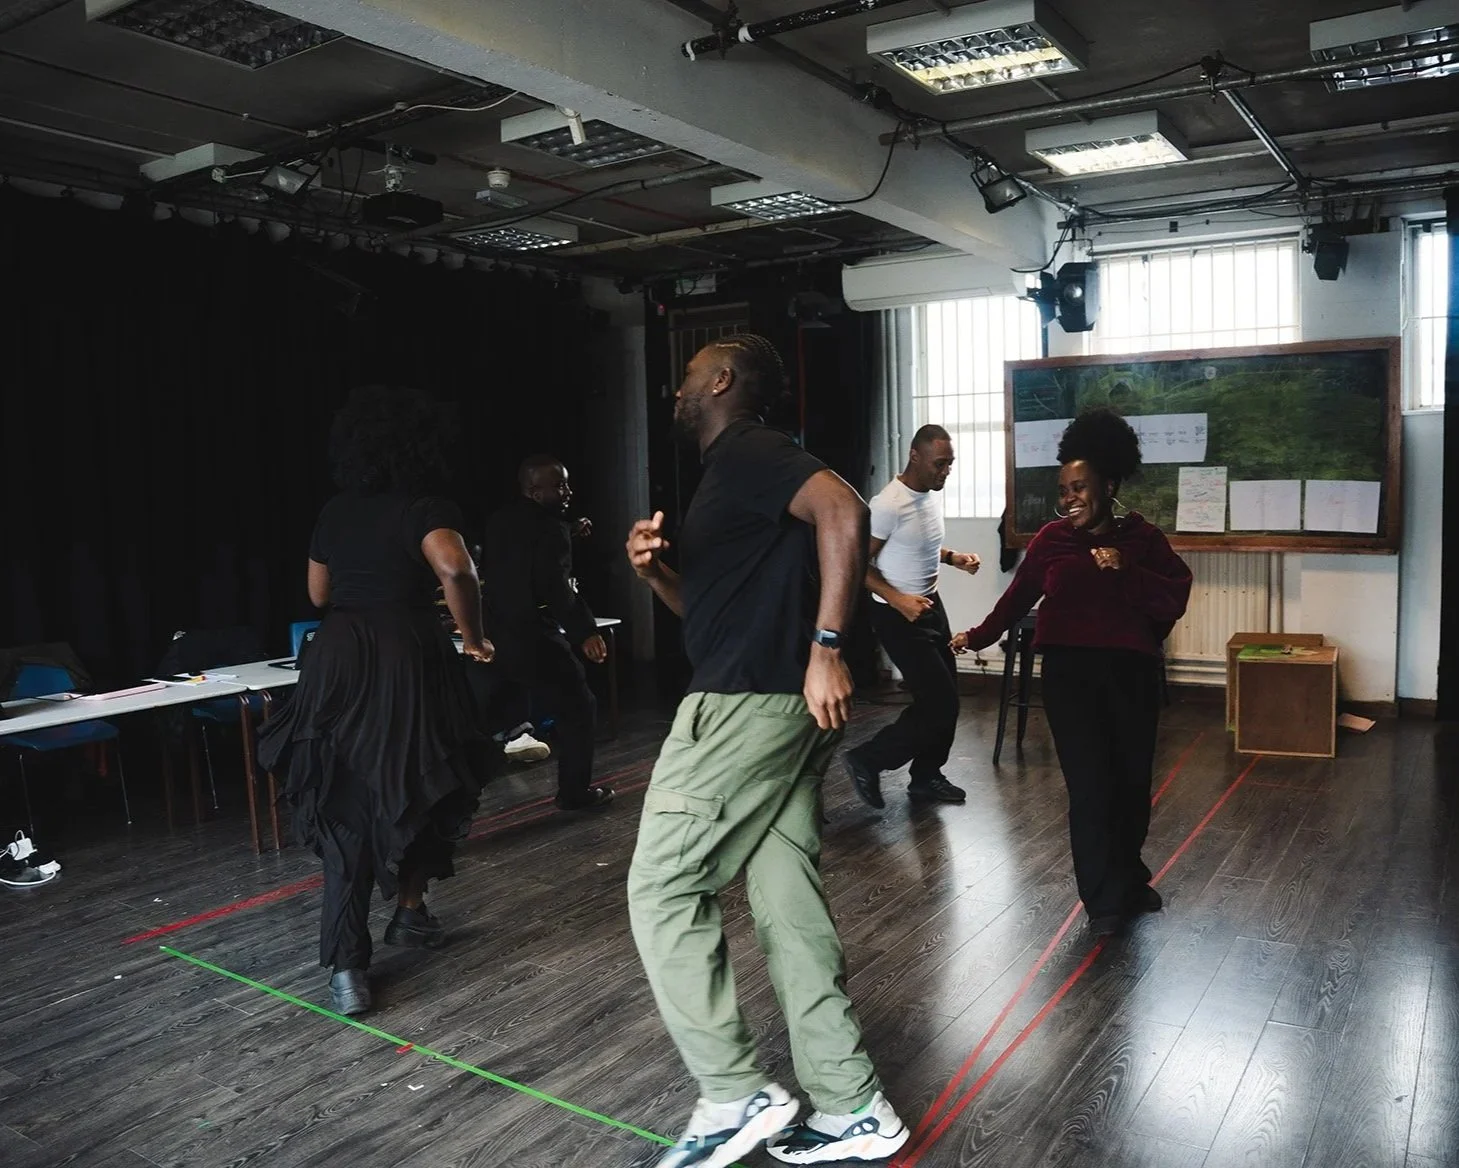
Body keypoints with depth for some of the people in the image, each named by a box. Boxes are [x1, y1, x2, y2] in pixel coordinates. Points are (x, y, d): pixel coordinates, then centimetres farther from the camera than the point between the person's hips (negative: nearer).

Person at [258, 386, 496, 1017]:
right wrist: (472, 635, -13)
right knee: (422, 792, 18)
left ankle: (346, 965, 3)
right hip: (406, 663, -4)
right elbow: (454, 568, -27)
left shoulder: (335, 512, 11)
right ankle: (409, 912, 32)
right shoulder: (425, 509, -7)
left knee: (345, 811, 6)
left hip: (338, 663, 5)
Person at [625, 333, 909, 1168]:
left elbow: (843, 509, -26)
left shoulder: (746, 452, -7)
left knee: (665, 888, 0)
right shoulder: (735, 471, 23)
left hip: (748, 702, -10)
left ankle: (736, 1095, 7)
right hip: (781, 706, 10)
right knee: (791, 902, 10)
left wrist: (827, 645, -28)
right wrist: (655, 571, 9)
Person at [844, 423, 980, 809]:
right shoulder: (889, 504, -23)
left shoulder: (932, 495, 4)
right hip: (898, 613, -9)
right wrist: (898, 600, -28)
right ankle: (867, 760, 6)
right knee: (939, 701, -8)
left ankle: (926, 777, 28)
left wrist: (953, 557, 3)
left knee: (945, 697, 13)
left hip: (931, 604, 9)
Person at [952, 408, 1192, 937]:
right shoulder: (1051, 539, 1)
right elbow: (1018, 596, 13)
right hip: (1069, 673, -1)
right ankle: (1104, 901, 4)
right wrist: (979, 636, 19)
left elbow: (1175, 599, -9)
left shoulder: (1143, 537, -1)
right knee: (1089, 786, -6)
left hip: (1131, 673, 1)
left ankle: (1129, 878, 36)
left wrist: (1125, 572, -20)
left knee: (1132, 781, 13)